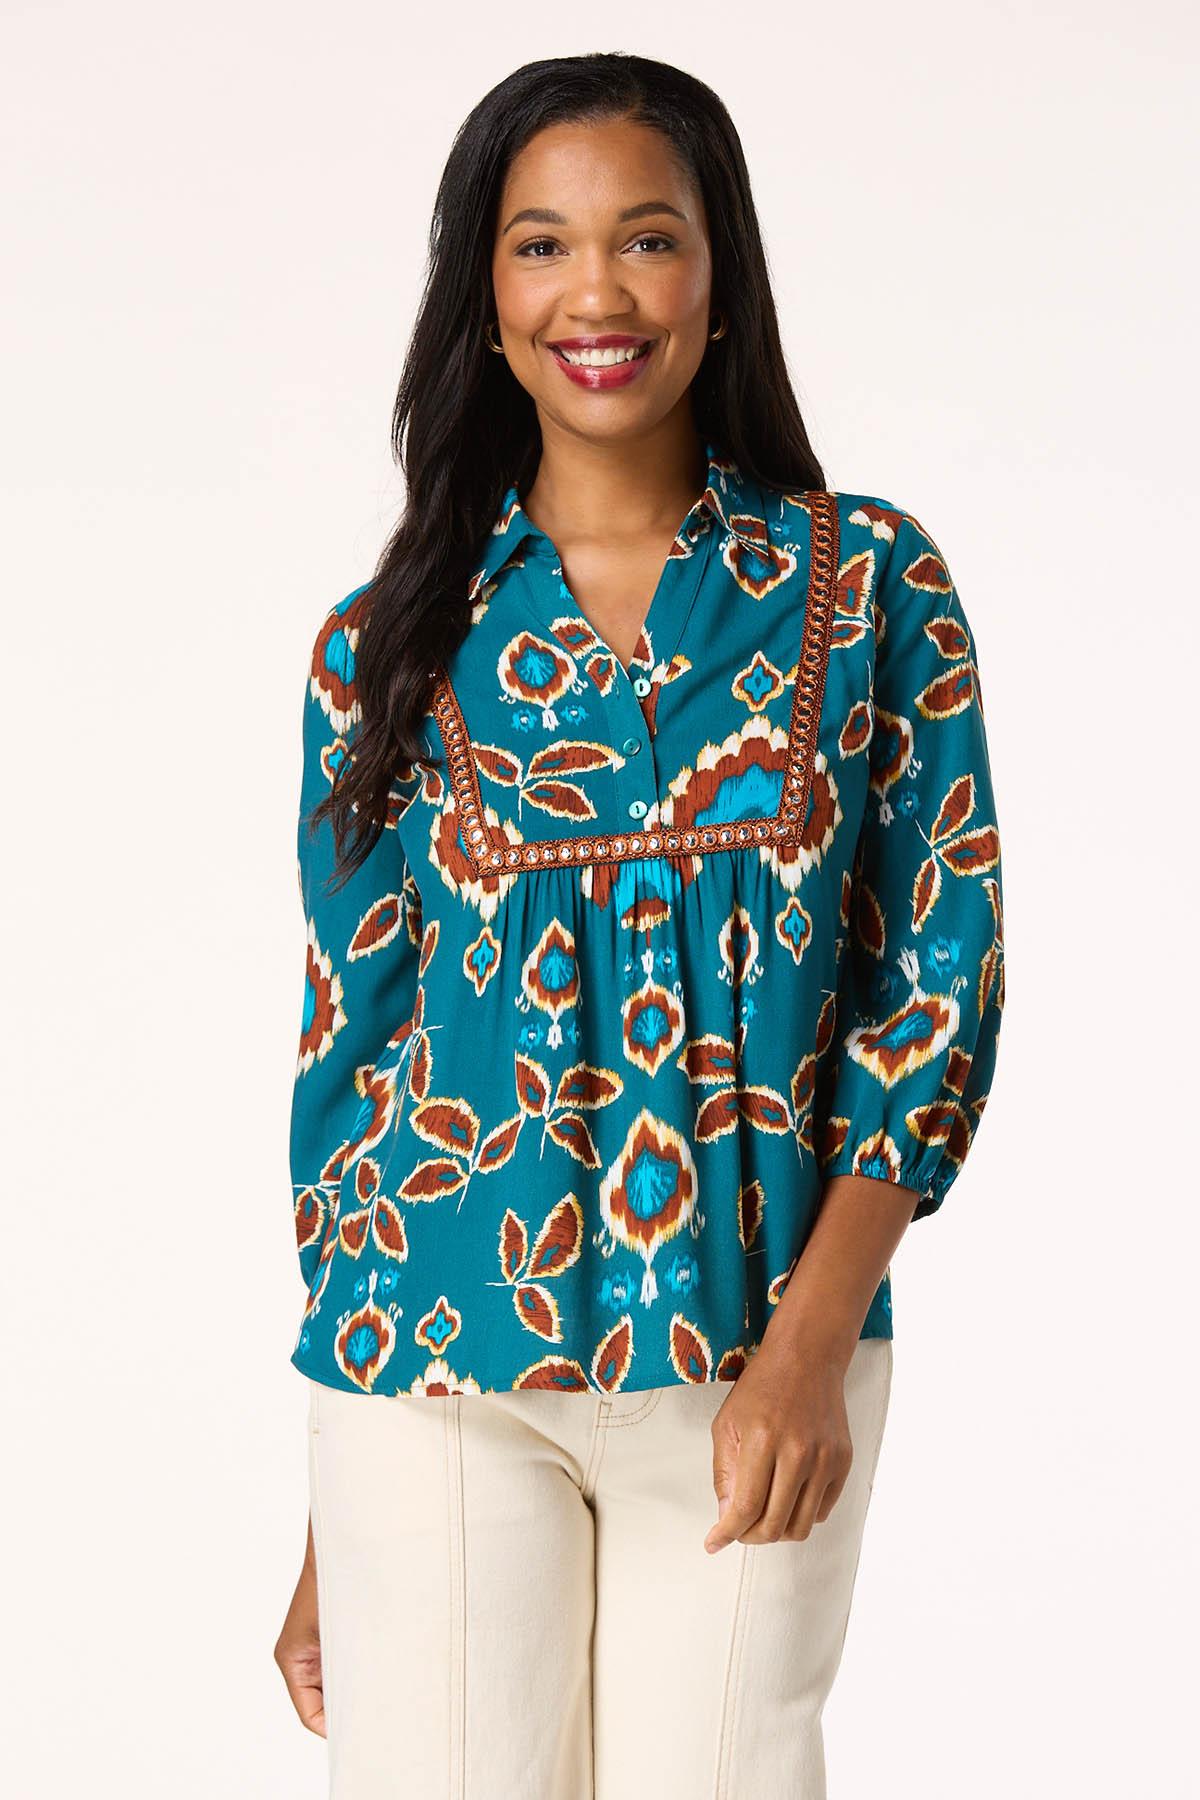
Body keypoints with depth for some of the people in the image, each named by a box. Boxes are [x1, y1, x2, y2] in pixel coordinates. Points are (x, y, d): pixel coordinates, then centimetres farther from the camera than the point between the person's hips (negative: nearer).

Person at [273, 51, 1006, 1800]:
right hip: (441, 1369, 0)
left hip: (766, 1366, 0)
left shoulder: (868, 582, 2)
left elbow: (943, 965, 0)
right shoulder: (391, 645, 3)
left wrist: (813, 1341, -11)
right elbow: (348, 1041, 6)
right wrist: (324, 1533, 6)